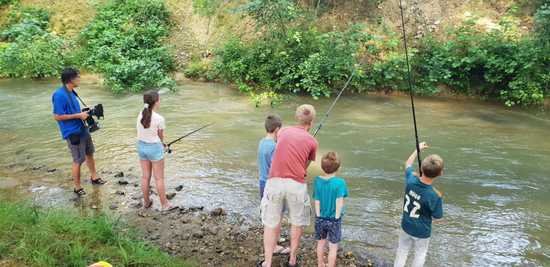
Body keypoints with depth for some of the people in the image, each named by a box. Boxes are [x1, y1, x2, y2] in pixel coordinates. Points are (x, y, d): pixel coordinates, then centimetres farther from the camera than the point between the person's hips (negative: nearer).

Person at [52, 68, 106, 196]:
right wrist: (78, 115, -21)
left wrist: (83, 113, 4)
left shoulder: (71, 92, 6)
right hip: (72, 132, -9)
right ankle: (77, 187, 19)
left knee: (89, 153, 21)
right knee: (78, 160, 2)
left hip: (82, 129, 9)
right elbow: (57, 116, -22)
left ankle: (94, 177, 40)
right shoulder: (59, 95, -21)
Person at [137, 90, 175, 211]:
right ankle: (164, 204, 17)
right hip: (154, 148, -5)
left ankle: (146, 202, 31)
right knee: (159, 178, 6)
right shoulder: (159, 119, -20)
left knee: (145, 176, 17)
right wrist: (161, 143, 18)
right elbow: (161, 136, -6)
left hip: (142, 146, 6)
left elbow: (141, 132, 3)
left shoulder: (140, 115, -4)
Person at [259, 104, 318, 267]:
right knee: (297, 223, 19)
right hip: (296, 185, -2)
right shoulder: (312, 141, 3)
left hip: (275, 182, 2)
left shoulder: (282, 132, 11)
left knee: (271, 223, 13)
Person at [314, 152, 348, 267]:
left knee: (321, 243, 22)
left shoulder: (317, 181, -10)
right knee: (333, 247, 12)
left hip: (320, 218, 4)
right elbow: (339, 201, -24)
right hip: (333, 220, -3)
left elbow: (317, 201, -7)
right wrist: (337, 217, -11)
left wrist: (318, 216, 2)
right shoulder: (340, 182, -19)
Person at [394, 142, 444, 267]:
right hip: (422, 232, -4)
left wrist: (418, 149, 14)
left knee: (402, 252, 23)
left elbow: (408, 164, 2)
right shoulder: (434, 196, -34)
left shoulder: (411, 179, -22)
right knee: (420, 255, 21)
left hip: (406, 227, 4)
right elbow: (437, 216, -15)